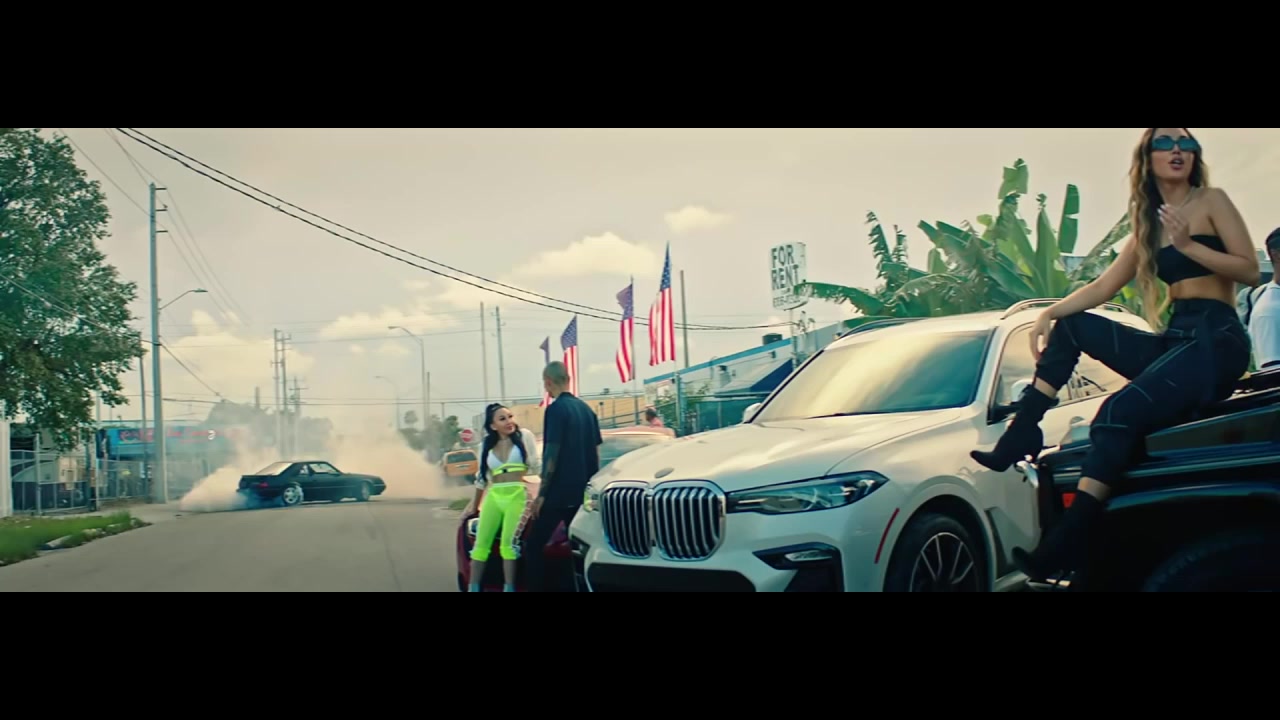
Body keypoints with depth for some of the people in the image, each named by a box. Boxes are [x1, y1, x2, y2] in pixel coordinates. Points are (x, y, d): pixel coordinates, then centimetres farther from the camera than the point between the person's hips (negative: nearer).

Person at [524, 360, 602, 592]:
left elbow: (552, 453, -15)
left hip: (559, 492, -7)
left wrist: (541, 494, -12)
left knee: (534, 546, -1)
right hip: (582, 492, 7)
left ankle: (538, 588, -6)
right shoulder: (585, 409, 11)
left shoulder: (556, 409, -11)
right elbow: (596, 452, 15)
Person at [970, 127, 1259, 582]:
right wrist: (1049, 312, 2)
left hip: (1217, 340, -7)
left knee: (1119, 412, -28)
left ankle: (1063, 548, -33)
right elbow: (1103, 287, 15)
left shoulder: (1211, 202, 3)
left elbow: (1250, 271, -4)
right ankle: (1021, 437, 0)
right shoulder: (1148, 226, 19)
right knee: (1073, 325, 6)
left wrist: (1188, 245, -14)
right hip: (1173, 341, 7)